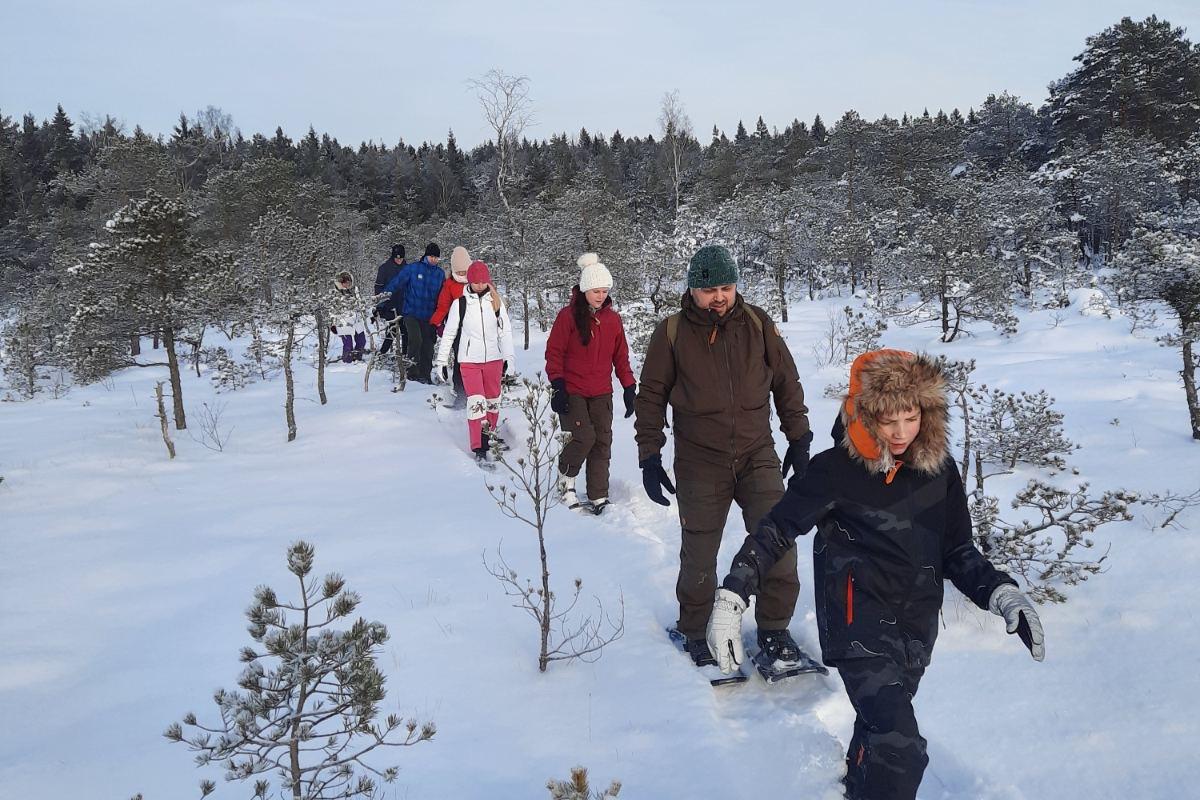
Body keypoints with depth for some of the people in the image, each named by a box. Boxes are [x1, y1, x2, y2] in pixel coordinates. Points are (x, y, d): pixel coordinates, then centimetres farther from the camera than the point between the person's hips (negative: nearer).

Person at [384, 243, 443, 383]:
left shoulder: (440, 274, 8)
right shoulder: (412, 269, -3)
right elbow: (394, 284, -2)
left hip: (429, 317, 4)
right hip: (411, 314, -4)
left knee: (427, 347, 5)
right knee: (416, 340, -24)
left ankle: (424, 376, 17)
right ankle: (412, 371, -11)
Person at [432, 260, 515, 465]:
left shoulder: (496, 301, 1)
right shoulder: (460, 304, -3)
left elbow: (505, 331, 5)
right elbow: (448, 334, 3)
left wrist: (508, 357, -3)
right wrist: (441, 361, 3)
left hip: (493, 359, 2)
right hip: (469, 361, -2)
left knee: (492, 401, 11)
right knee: (476, 403, -12)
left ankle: (487, 436, 31)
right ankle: (479, 449, -9)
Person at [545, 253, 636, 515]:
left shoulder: (613, 318, 6)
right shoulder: (569, 316, -6)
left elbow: (621, 356, 13)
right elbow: (554, 352, -5)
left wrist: (629, 387, 8)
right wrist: (558, 385, -12)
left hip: (601, 393, 4)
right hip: (572, 392, -4)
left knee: (602, 443, 2)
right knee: (584, 438, -15)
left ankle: (598, 498, 10)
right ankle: (566, 479, 11)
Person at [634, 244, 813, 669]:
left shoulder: (757, 324, 2)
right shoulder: (672, 333, -2)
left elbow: (787, 382, 11)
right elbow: (651, 397, 4)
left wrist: (798, 438, 10)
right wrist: (649, 457, 0)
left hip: (758, 456, 1)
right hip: (700, 465, -1)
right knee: (699, 554, 5)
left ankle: (773, 627, 10)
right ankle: (694, 630, 26)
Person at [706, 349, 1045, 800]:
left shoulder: (939, 469, 2)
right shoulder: (836, 470, -10)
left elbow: (956, 551, 12)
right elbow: (776, 530, -4)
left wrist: (1001, 594, -4)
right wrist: (731, 598, -11)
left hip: (915, 627, 5)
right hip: (859, 623, -5)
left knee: (880, 729, 17)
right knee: (901, 749, -20)